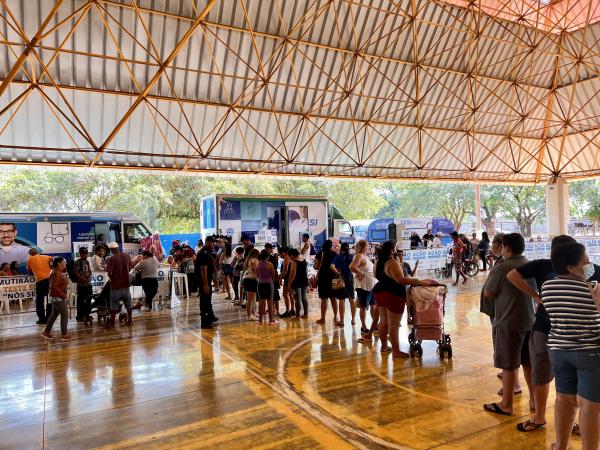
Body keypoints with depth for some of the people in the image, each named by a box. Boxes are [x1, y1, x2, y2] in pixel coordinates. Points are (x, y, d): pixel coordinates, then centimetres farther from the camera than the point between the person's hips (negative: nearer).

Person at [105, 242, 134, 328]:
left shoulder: (111, 259, -14)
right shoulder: (126, 256, -2)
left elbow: (109, 273, -16)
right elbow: (130, 267, 7)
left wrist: (111, 277, 5)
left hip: (116, 284, -3)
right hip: (126, 283, 4)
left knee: (114, 305, 7)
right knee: (128, 303, 14)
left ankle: (112, 322, 12)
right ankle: (130, 320, 20)